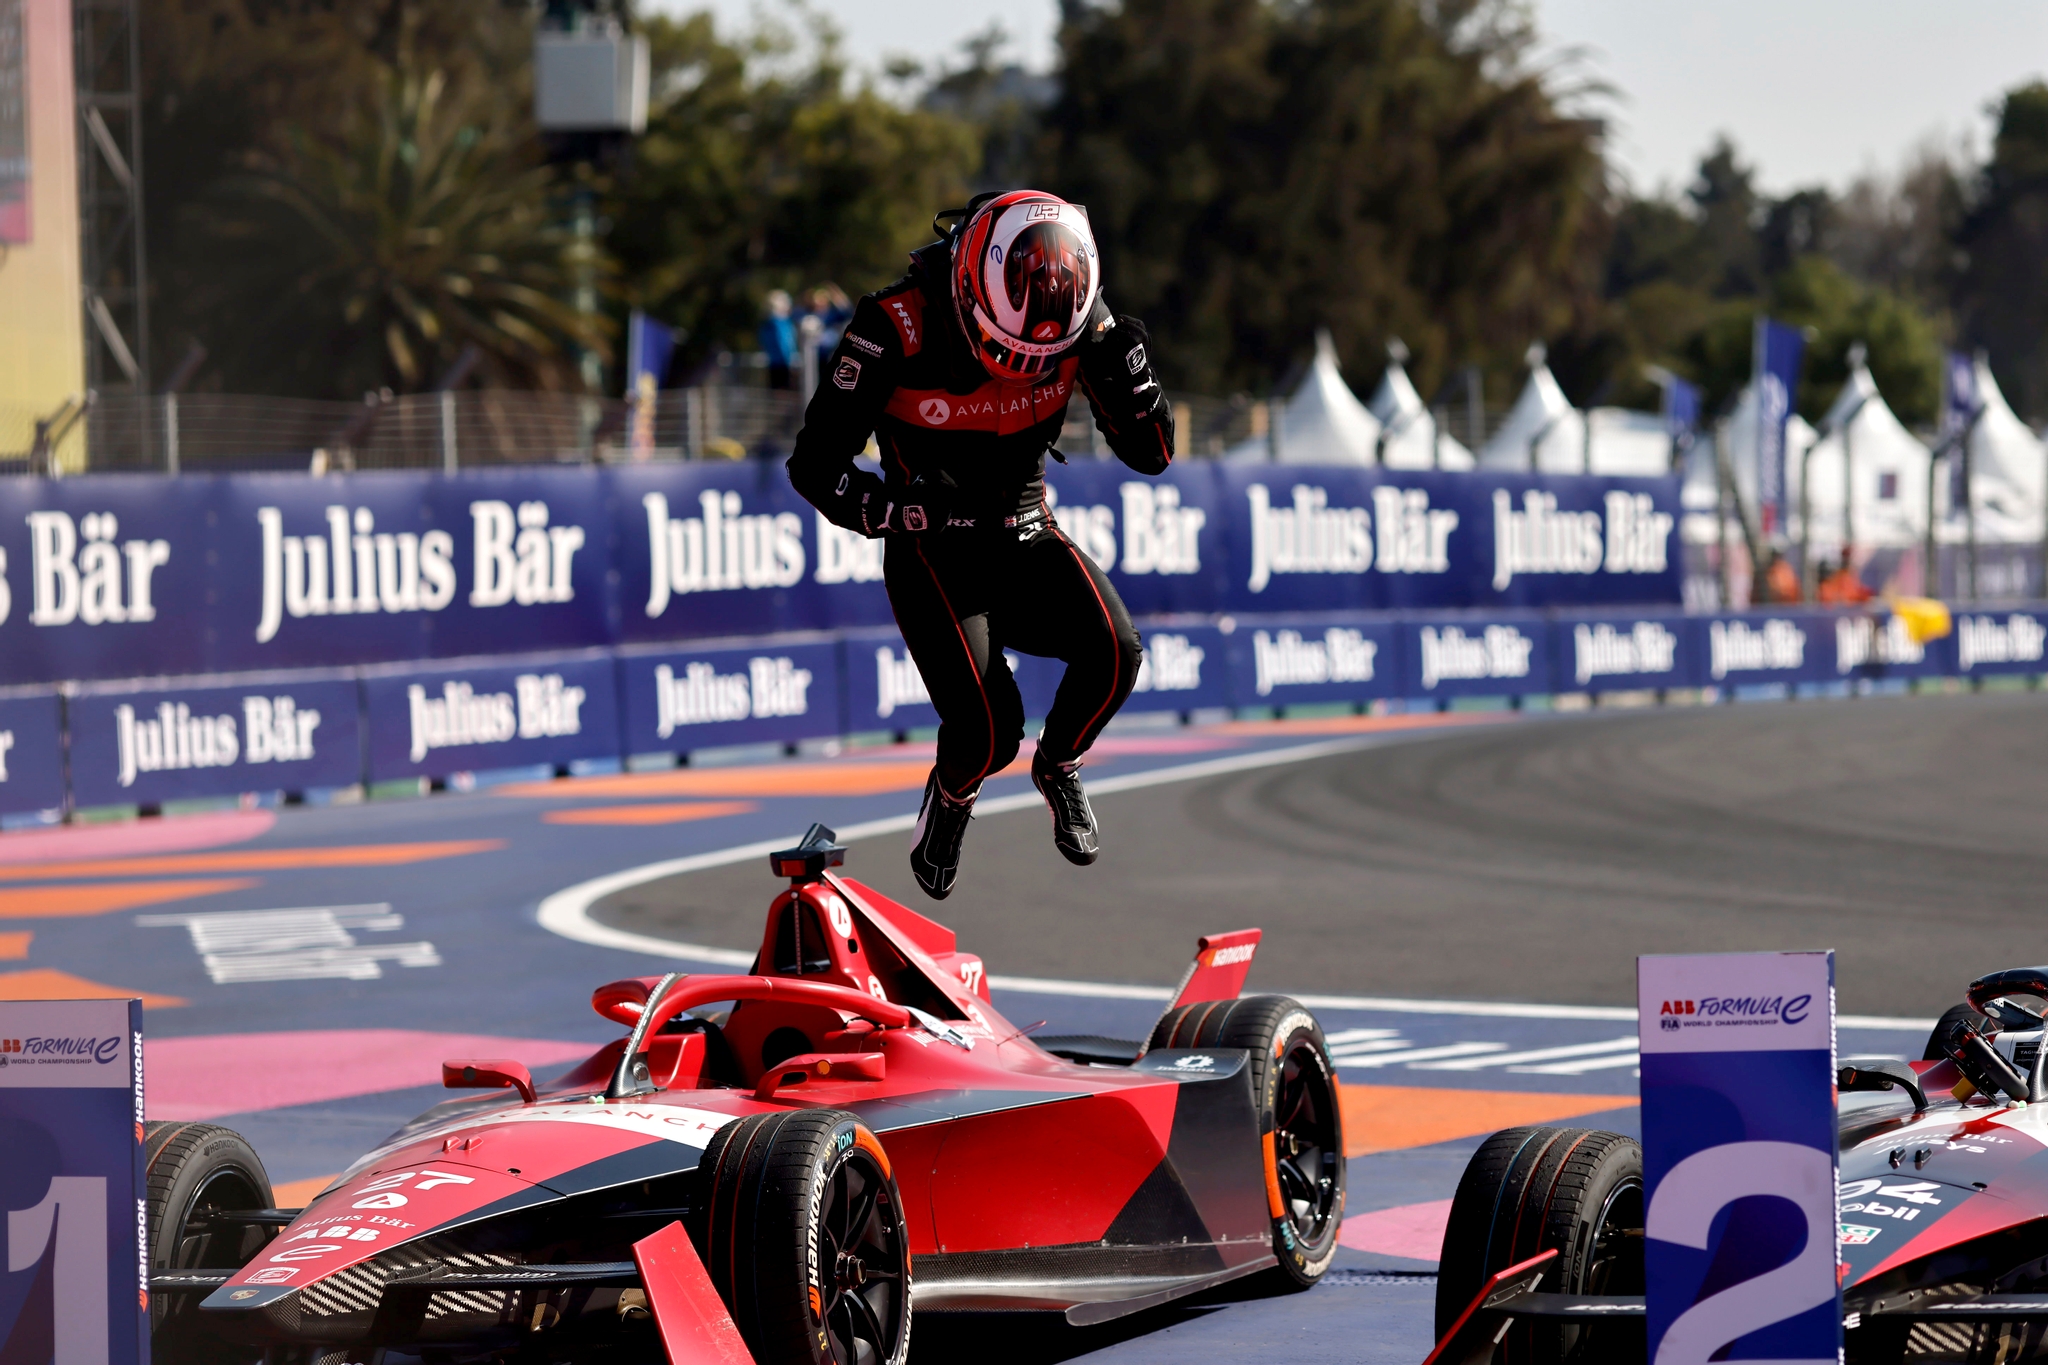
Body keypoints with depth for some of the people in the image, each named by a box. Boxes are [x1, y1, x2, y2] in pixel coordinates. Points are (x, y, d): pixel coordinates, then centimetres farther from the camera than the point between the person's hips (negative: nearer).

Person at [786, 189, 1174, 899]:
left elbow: (1152, 453, -5)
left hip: (1029, 539, 3)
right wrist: (913, 515, -28)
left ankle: (1058, 766, 7)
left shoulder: (1075, 317, -12)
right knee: (988, 731, -21)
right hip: (934, 552, -3)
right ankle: (950, 796, 18)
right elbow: (815, 466, -16)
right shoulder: (897, 328, -24)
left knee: (1112, 651, -26)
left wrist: (1123, 360, -22)